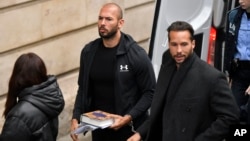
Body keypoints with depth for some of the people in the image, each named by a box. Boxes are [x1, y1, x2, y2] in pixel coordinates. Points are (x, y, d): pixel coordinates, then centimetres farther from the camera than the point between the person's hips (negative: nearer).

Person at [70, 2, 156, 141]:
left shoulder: (136, 55, -12)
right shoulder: (88, 52, 1)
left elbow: (150, 92, -9)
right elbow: (83, 89, 9)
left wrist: (128, 118, -19)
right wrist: (76, 118, -3)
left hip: (128, 128, -4)